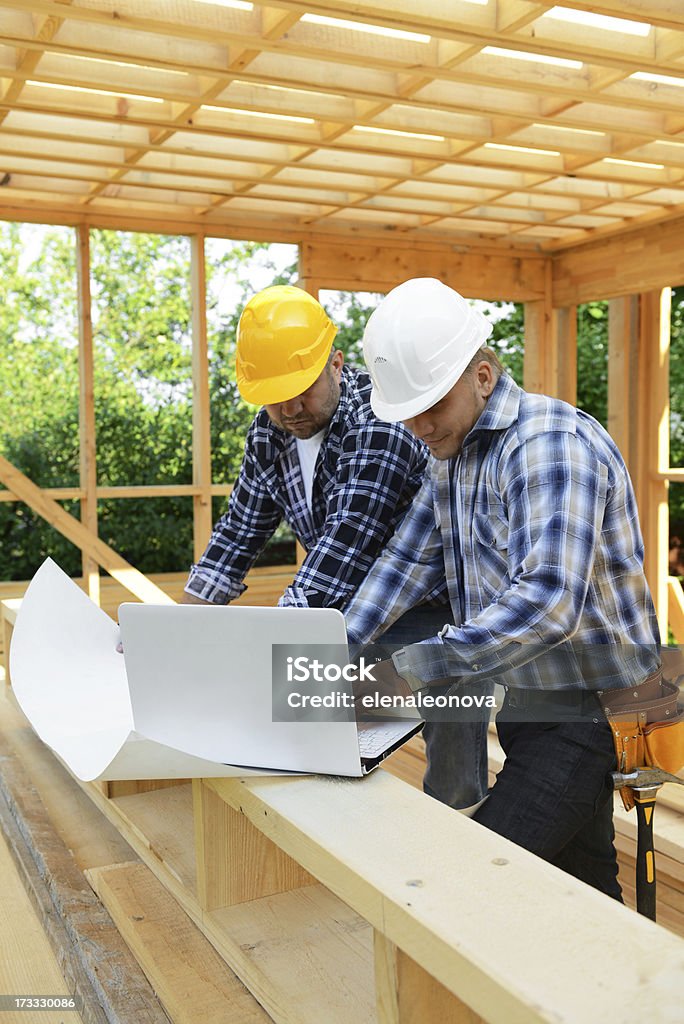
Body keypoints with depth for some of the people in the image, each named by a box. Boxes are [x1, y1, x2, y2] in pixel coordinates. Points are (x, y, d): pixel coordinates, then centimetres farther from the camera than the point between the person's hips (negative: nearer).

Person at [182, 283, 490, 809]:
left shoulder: (379, 424, -26)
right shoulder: (270, 434, 0)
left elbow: (344, 548, -33)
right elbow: (240, 531, 8)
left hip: (438, 613, -7)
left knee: (453, 792, -2)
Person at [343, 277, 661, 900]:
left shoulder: (551, 444, -22)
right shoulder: (453, 452, 8)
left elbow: (546, 603, -32)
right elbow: (407, 562, 8)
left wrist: (417, 668, -32)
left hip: (590, 707, -9)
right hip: (528, 701, 9)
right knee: (584, 881, 19)